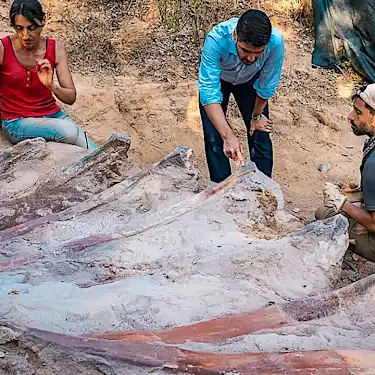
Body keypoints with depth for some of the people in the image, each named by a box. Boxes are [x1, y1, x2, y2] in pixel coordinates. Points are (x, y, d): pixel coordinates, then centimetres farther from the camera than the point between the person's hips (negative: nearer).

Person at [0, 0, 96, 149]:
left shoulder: (56, 48, -3)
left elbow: (71, 98, -8)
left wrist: (52, 86, -27)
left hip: (52, 114, 3)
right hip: (17, 122, -2)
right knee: (69, 131, -31)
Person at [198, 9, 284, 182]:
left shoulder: (276, 41, -38)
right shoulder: (216, 39, -44)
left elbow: (267, 85, -20)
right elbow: (208, 91, -44)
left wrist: (256, 116, -4)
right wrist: (228, 135, -53)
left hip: (250, 80, 2)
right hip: (216, 79, -1)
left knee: (260, 134, 2)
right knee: (214, 139, -7)